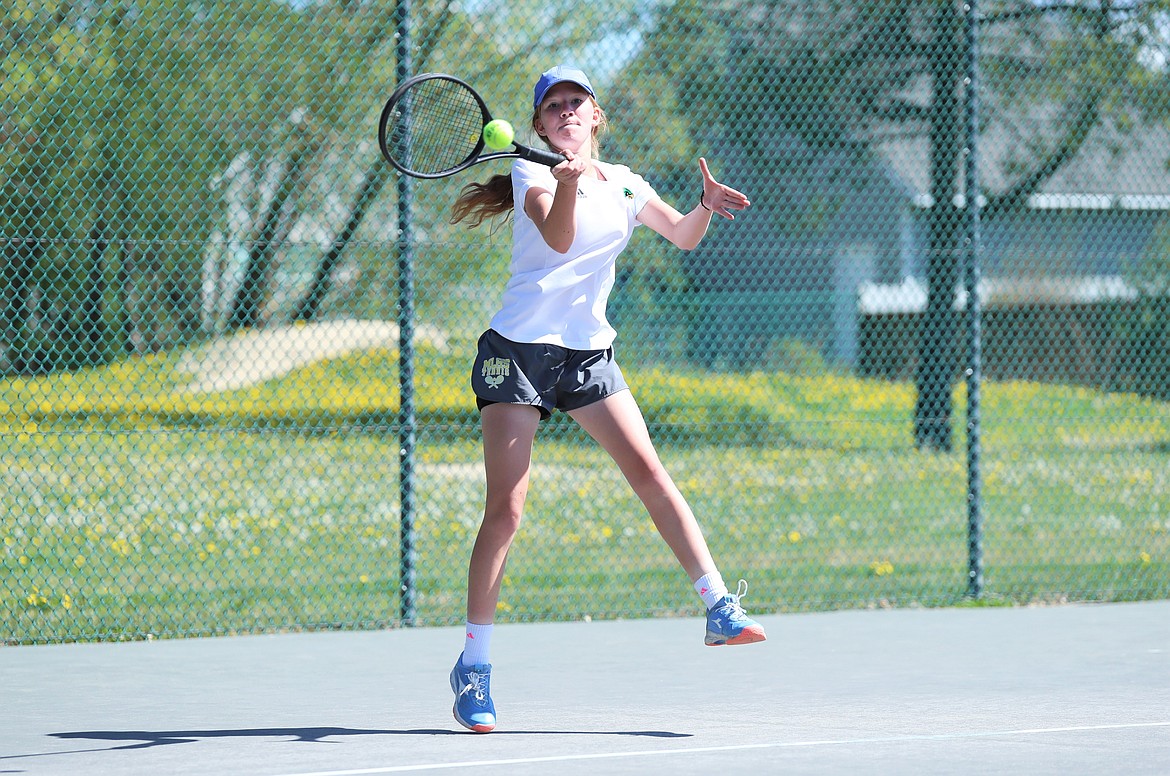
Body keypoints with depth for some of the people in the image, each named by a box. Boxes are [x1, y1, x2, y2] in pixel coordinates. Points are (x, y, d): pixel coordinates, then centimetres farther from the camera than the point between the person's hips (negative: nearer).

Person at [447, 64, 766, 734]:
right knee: (505, 509, -9)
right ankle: (474, 666, -3)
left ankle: (721, 609, -7)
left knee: (649, 471, -11)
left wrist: (706, 206, 1)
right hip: (518, 350, -5)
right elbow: (560, 238, -24)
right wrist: (568, 182, -43)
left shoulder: (622, 183, 12)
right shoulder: (533, 173, -5)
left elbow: (683, 235, 22)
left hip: (588, 351, 5)